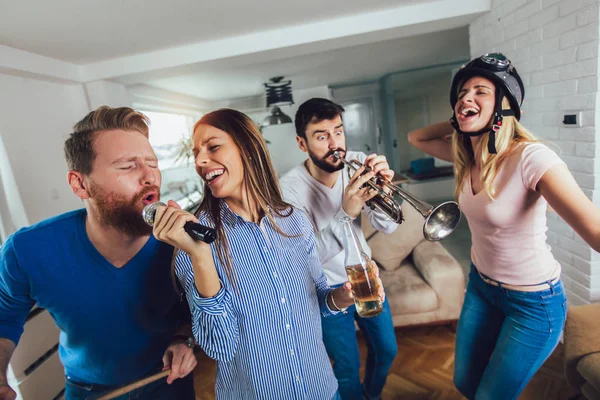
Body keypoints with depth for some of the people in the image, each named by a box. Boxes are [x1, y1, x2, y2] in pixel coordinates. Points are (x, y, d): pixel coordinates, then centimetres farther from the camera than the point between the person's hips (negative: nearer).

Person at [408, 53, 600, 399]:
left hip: (534, 301, -6)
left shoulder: (530, 157, -28)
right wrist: (459, 123, -7)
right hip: (481, 285, 6)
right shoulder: (466, 154, -7)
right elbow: (416, 138, 7)